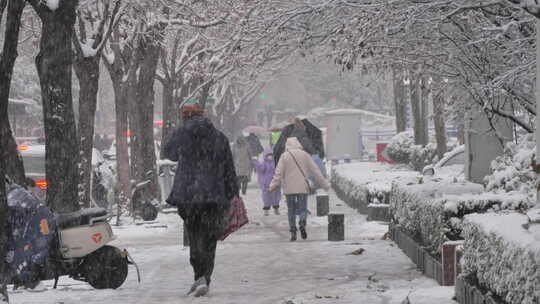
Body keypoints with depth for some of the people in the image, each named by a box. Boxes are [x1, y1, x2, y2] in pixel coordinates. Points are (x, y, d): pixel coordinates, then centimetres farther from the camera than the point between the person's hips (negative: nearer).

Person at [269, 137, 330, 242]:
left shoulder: (284, 156, 1)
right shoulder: (305, 155, 4)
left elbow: (279, 173, -8)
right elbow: (315, 171, 5)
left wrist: (273, 186, -10)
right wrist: (324, 184, 10)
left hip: (289, 189, 0)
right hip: (302, 188, 0)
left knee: (291, 210, 10)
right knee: (303, 209, 5)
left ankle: (293, 232, 2)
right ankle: (302, 223, -24)